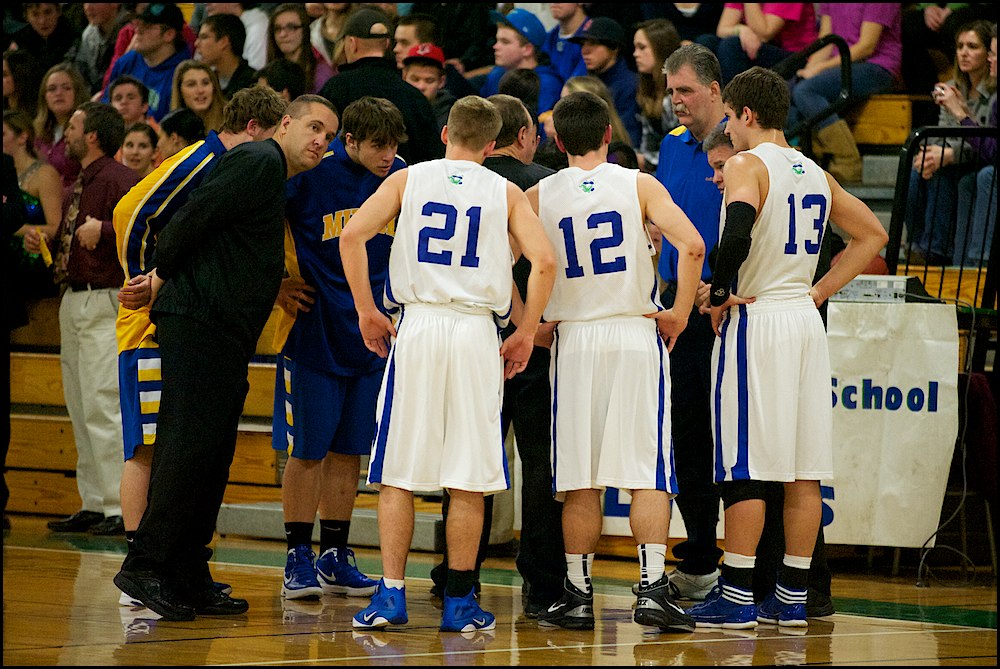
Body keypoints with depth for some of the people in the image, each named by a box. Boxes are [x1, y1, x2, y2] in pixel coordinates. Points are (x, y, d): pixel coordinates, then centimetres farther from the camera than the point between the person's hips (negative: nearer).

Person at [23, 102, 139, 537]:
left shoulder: (118, 179, -11)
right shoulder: (78, 185, 19)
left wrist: (102, 230, -32)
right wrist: (41, 244, 12)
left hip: (105, 305, -10)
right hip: (73, 302, 10)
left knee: (102, 405, -14)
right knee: (80, 408, 10)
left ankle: (121, 508, -14)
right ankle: (93, 504, 15)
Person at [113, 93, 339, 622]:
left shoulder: (271, 174, 24)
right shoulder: (258, 162, -8)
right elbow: (194, 217, -15)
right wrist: (163, 276, -5)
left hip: (224, 335, 10)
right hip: (199, 320, -10)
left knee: (211, 455, 9)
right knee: (189, 445, -13)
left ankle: (188, 581, 10)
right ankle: (145, 566, -12)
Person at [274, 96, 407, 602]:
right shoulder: (309, 175, -13)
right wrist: (276, 285, -6)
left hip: (369, 336, 4)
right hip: (314, 331, -4)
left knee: (349, 450, 9)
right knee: (307, 450, -1)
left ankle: (335, 558, 18)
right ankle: (299, 558, 8)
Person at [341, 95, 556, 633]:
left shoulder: (407, 179, 8)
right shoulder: (505, 192, 8)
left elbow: (352, 236, -4)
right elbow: (543, 261, -4)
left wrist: (367, 312, 4)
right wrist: (526, 334, 4)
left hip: (416, 326, 0)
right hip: (477, 331, 0)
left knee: (399, 473, 6)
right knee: (468, 478, 5)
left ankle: (391, 595, 1)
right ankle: (459, 602, 6)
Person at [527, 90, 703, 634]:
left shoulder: (538, 197, 3)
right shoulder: (640, 185, -1)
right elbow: (691, 245, -13)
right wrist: (679, 313, -5)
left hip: (573, 339, 1)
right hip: (636, 334, -1)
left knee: (581, 480, 6)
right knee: (647, 473, 1)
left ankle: (578, 594, 8)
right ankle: (653, 590, -7)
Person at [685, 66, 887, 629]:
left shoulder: (747, 166, -9)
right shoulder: (814, 172, 14)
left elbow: (737, 236, -28)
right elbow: (873, 235, 21)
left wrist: (719, 295, -13)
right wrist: (818, 292, 16)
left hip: (756, 320, -7)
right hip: (806, 320, 7)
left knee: (745, 467, -4)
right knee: (804, 470, 7)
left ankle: (738, 598, -4)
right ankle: (793, 598, 10)